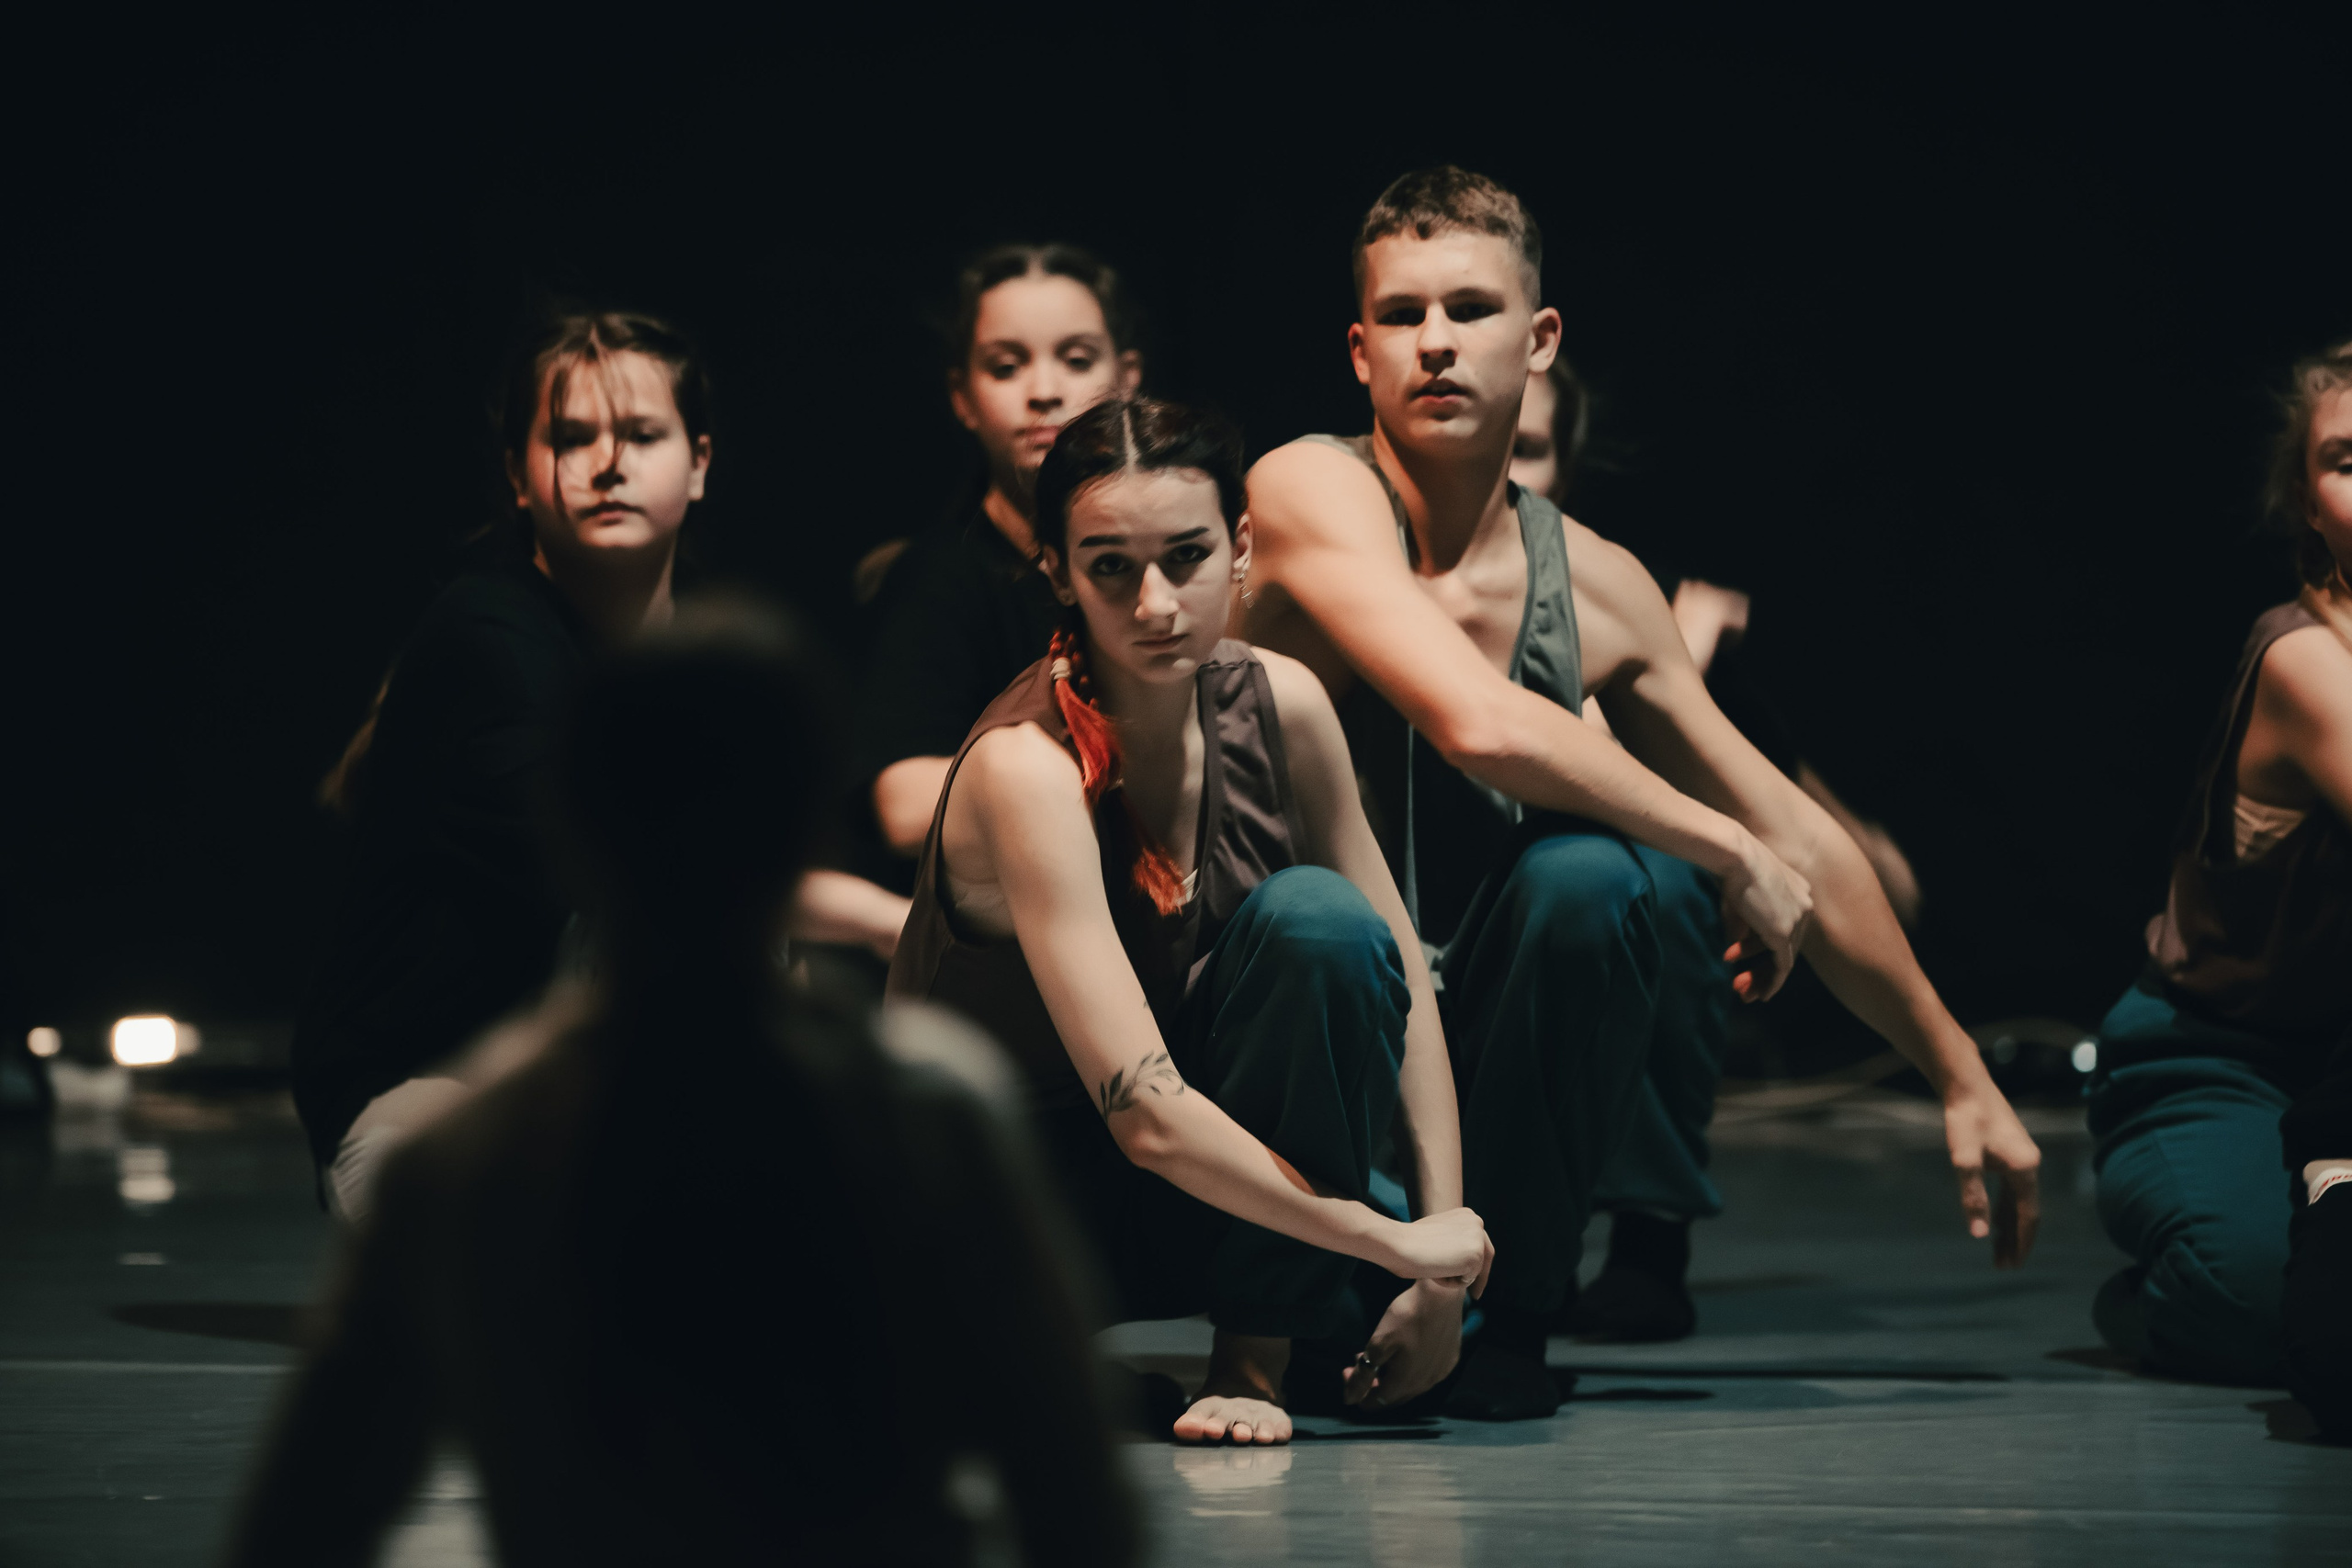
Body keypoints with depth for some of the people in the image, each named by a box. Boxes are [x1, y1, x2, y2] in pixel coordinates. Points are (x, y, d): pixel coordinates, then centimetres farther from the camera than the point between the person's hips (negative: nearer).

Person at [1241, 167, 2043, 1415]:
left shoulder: (1592, 586, 4)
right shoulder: (1312, 493, -12)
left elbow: (1795, 838, 15)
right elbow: (1478, 725, -28)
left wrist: (1961, 1078, 19)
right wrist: (1732, 854, -16)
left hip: (1482, 1029, 4)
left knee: (1582, 873, -26)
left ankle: (1504, 1309, -6)